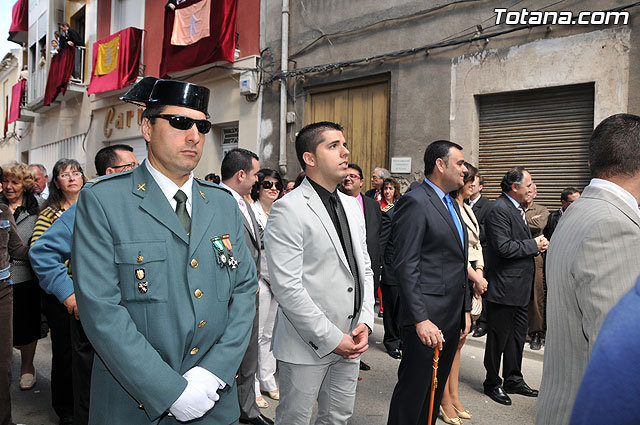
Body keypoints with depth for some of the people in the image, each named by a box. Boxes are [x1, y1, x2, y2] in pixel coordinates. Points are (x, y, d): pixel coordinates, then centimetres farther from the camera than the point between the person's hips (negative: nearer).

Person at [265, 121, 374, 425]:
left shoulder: (352, 205, 10)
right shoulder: (287, 209, -15)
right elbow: (286, 287, -20)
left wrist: (365, 321, 0)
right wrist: (331, 338, -17)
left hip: (350, 341, 7)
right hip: (307, 346, -6)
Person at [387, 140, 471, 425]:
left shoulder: (451, 204, 16)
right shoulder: (415, 202, -13)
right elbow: (405, 267, -19)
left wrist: (465, 309, 17)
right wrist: (420, 319, -23)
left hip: (453, 318, 9)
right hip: (427, 319, -9)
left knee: (436, 390, 19)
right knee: (413, 390, 2)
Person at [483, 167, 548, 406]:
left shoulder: (516, 208, 13)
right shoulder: (499, 209, -18)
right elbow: (503, 247, -26)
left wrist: (537, 244, 7)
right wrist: (534, 245, -15)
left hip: (519, 286, 10)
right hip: (505, 286, -10)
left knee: (517, 335, 19)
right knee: (499, 337, 4)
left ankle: (513, 380, 34)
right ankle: (492, 384, 20)